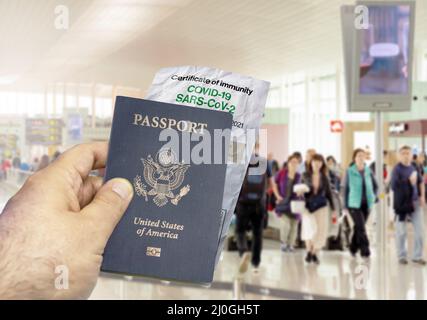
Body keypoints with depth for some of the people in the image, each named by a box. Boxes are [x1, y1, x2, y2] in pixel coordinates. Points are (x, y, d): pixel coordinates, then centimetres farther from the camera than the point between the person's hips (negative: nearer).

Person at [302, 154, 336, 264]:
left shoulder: (324, 178, 4)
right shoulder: (305, 176, 1)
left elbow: (328, 193, 10)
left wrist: (333, 209, 10)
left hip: (321, 207, 2)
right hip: (308, 206, -2)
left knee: (321, 231, -2)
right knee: (311, 228, -18)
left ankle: (314, 253, 17)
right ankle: (309, 251, 4)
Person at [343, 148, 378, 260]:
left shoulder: (368, 171, 4)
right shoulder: (350, 172, -4)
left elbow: (375, 186, 16)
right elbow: (346, 188, 1)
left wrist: (373, 197, 2)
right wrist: (345, 205, 0)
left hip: (366, 204, 4)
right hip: (354, 204, -4)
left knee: (358, 227, 12)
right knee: (361, 227, -13)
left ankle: (353, 248, 29)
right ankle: (365, 251, -11)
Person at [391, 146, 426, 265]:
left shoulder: (415, 168, 5)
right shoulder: (397, 169, -11)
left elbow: (421, 182, 16)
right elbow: (394, 186, -20)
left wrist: (422, 196, 5)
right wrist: (408, 181, -20)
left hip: (416, 203, 4)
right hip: (402, 204, -4)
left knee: (420, 230, 3)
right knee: (401, 232, 5)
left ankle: (417, 256, 15)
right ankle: (402, 256, 19)